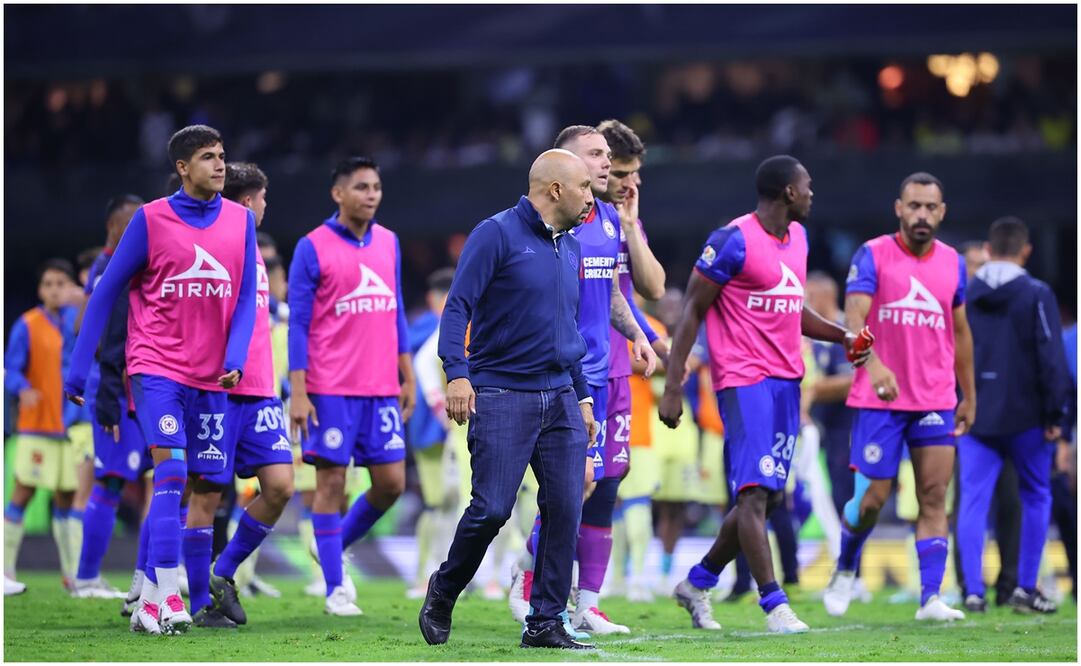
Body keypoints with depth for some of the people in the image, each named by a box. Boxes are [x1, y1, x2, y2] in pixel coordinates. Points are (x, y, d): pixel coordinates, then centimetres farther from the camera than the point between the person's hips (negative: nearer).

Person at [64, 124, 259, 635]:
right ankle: (168, 599, -20)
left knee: (185, 489, 5)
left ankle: (148, 600, 16)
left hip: (210, 377, 4)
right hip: (157, 368, -4)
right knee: (171, 472, -18)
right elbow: (106, 293, 1)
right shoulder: (151, 220, -4)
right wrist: (78, 371, 1)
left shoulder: (240, 221, 7)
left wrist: (235, 360, -9)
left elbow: (246, 299, 8)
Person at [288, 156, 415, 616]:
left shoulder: (388, 243, 11)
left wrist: (407, 376, 14)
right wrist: (298, 392, -11)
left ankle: (335, 545, 27)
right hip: (331, 389, -5)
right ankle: (335, 588, 5)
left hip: (381, 388, 5)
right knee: (332, 480, -2)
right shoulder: (313, 248, -5)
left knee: (391, 483, 3)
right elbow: (298, 323, -6)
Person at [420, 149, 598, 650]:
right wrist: (457, 373, -22)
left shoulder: (570, 248, 17)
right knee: (492, 509, -10)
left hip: (560, 397, 7)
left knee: (566, 510, -2)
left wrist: (583, 396, 23)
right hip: (501, 396, -7)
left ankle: (545, 623, 6)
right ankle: (443, 593, 15)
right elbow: (458, 306, -11)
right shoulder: (497, 235, -6)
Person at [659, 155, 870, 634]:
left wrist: (839, 335, 12)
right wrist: (672, 388, -13)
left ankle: (697, 583, 23)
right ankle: (774, 604, -15)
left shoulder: (798, 237, 14)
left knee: (769, 496, 8)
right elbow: (692, 311, -9)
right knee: (754, 492, -13)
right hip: (744, 379, -8)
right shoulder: (733, 241, -11)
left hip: (786, 380, 9)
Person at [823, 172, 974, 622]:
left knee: (934, 499, -5)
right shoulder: (873, 255, -5)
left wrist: (969, 396, 19)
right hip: (879, 400, -3)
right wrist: (873, 364, -35)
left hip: (936, 402, 3)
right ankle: (845, 570, 27)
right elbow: (854, 318, -17)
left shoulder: (952, 263, 9)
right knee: (871, 499, -1)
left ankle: (930, 598, -8)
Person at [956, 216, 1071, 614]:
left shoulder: (961, 295, 6)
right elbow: (1052, 359, -9)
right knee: (1036, 498, 12)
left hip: (973, 417, 3)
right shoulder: (1036, 295, -5)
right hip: (1024, 417, -3)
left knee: (973, 502, 1)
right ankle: (1025, 589, 9)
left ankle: (973, 590, -9)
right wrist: (1055, 415, -4)